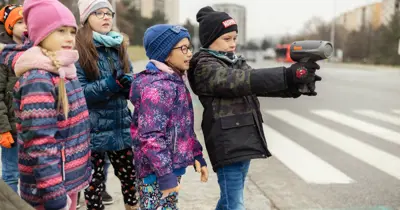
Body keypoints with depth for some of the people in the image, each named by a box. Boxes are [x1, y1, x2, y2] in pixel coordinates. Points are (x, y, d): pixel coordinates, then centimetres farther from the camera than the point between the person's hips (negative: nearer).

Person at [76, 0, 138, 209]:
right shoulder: (78, 50, -9)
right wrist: (112, 83, -24)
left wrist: (128, 83, -12)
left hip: (121, 126, 5)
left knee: (129, 177, 14)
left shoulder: (118, 47, 10)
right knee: (94, 182, 8)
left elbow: (130, 85, 12)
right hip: (93, 129, -5)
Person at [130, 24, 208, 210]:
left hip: (171, 167, 10)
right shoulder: (157, 87, -20)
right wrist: (165, 175, -24)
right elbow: (151, 136, -25)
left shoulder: (174, 81, 11)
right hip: (157, 173, -10)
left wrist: (197, 156, 16)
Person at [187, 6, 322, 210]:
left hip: (244, 142, 8)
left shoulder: (236, 62, 15)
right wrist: (288, 75, -32)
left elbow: (258, 84, 3)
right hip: (227, 145, -8)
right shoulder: (205, 67, -11)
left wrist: (295, 86, -15)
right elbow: (244, 80, -26)